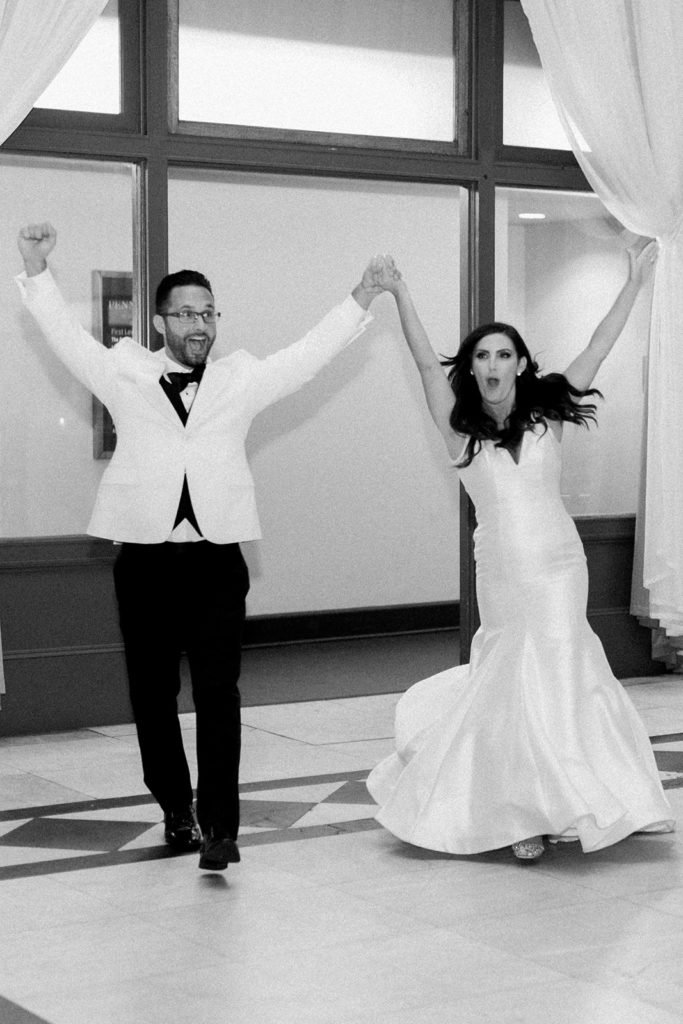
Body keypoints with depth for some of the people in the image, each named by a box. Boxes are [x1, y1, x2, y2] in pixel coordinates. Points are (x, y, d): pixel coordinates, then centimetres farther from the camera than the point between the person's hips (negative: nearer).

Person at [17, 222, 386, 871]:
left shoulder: (242, 380, 11)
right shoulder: (125, 375, 8)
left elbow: (309, 354, 8)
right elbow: (67, 338, 1)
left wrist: (360, 299, 0)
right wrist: (37, 272, -11)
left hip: (216, 560, 0)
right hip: (145, 558, 1)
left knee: (217, 693, -7)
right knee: (152, 694, 8)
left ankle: (218, 827, -7)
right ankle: (175, 810, 23)